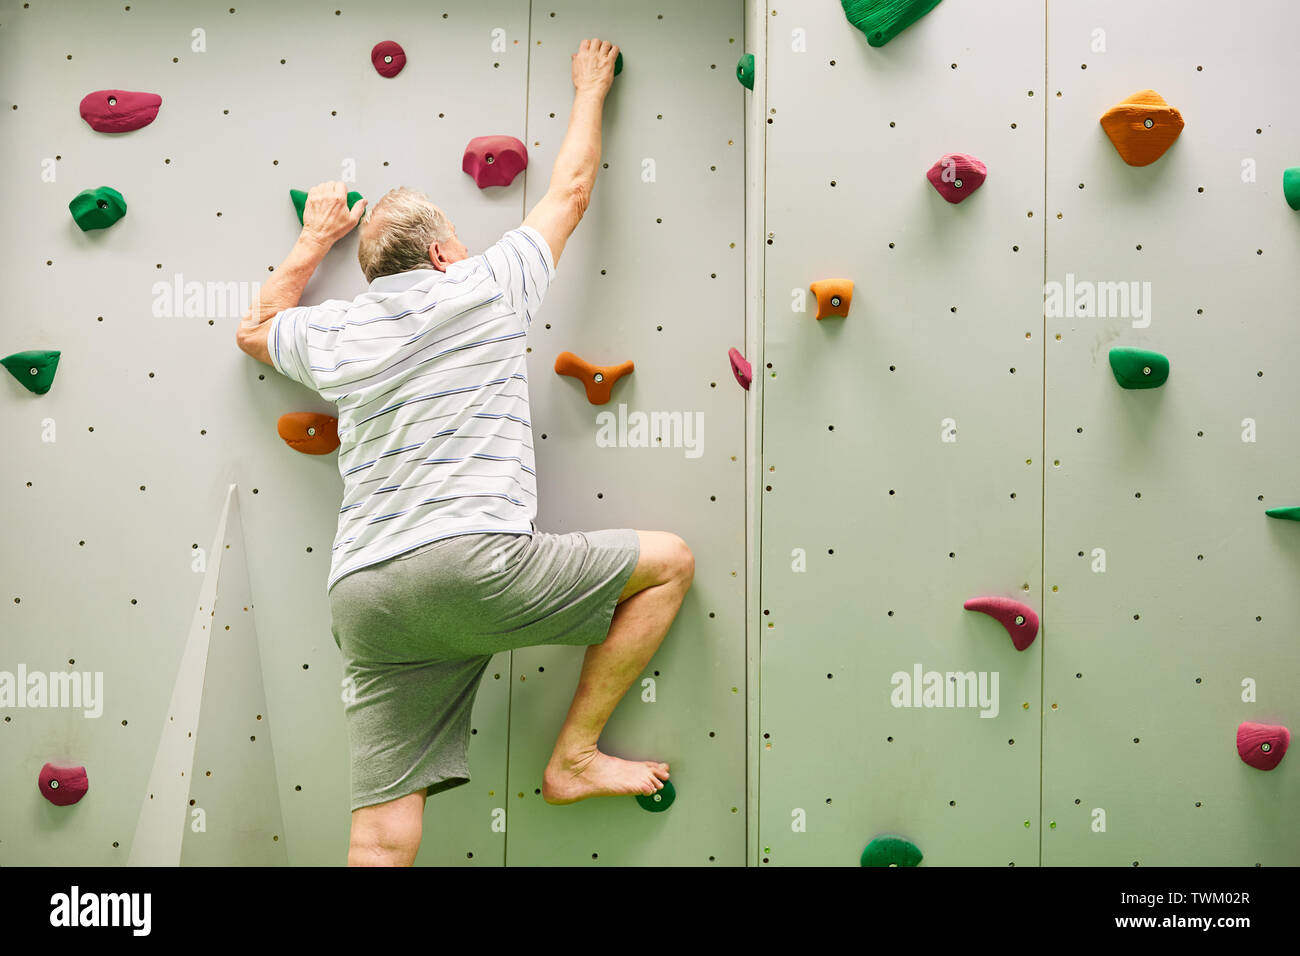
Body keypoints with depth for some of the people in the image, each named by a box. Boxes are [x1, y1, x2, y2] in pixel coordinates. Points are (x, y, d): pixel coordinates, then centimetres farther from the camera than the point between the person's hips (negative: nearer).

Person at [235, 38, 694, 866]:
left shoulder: (333, 334, 18)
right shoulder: (483, 288, 8)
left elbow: (254, 329, 42)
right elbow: (571, 190, 22)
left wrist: (314, 243, 47)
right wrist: (591, 87, 38)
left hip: (362, 596, 6)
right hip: (472, 562, -6)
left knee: (382, 844, 7)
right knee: (667, 561, 12)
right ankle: (574, 757, 14)